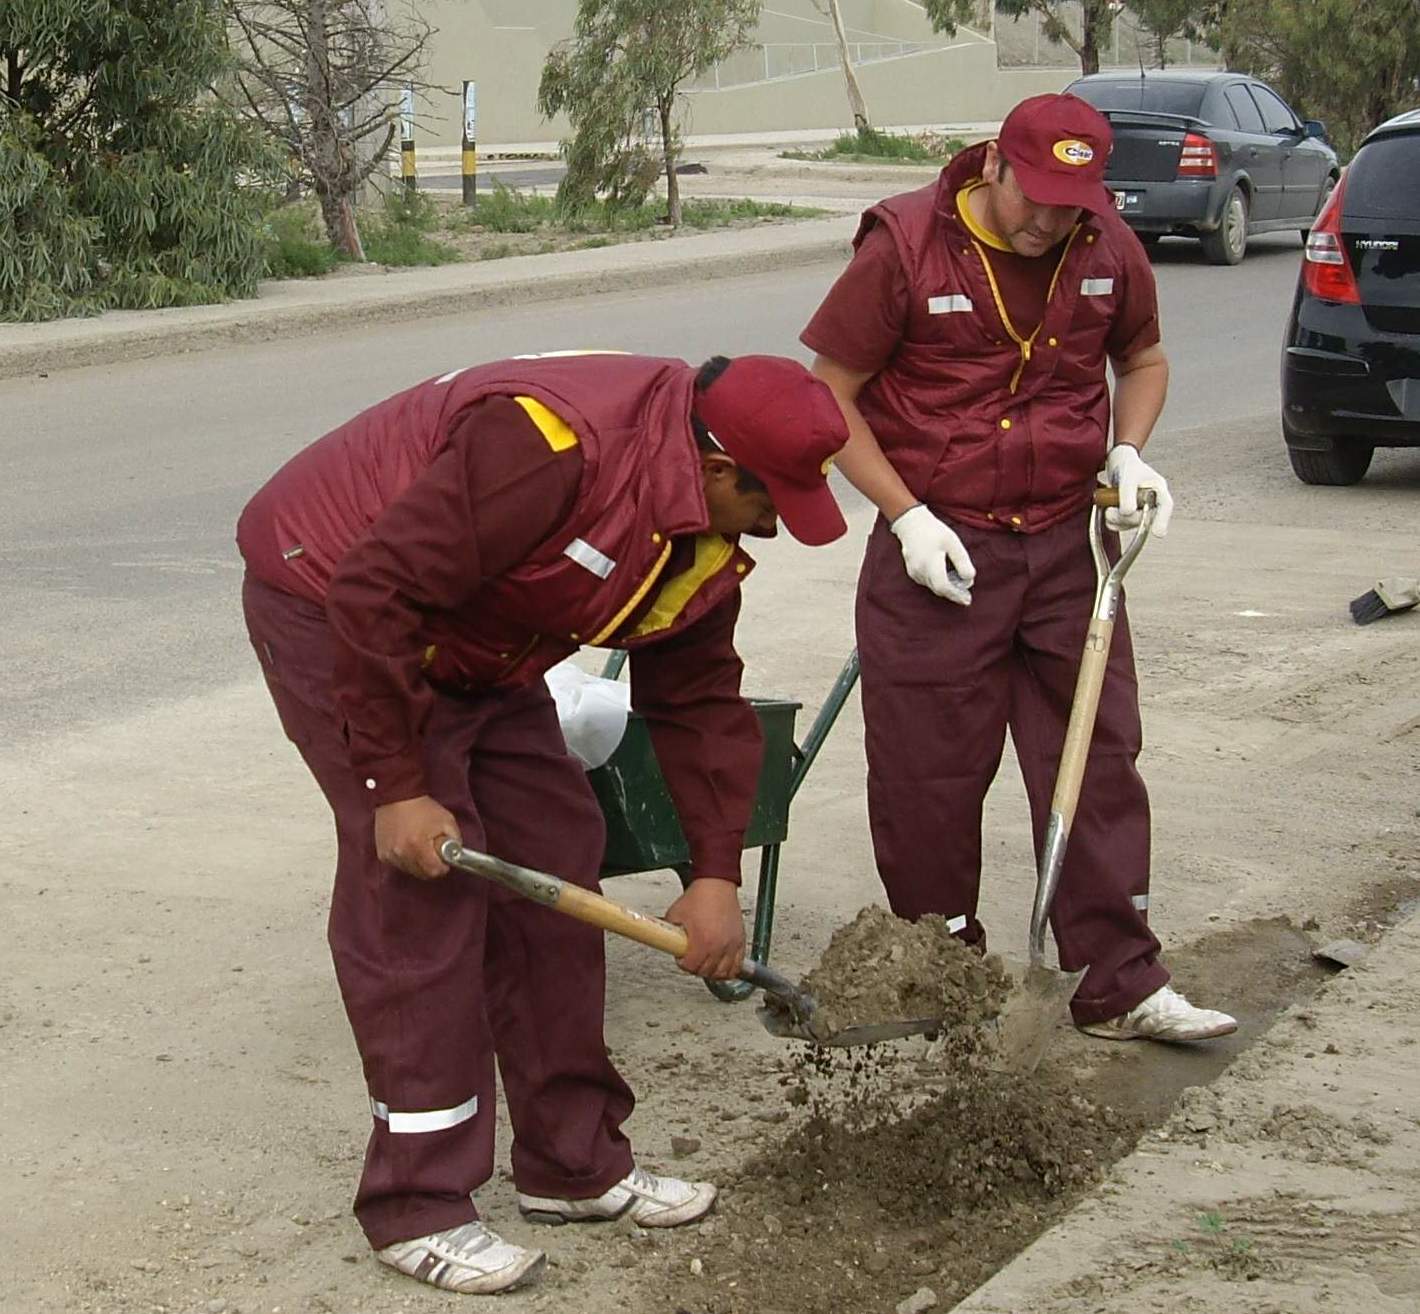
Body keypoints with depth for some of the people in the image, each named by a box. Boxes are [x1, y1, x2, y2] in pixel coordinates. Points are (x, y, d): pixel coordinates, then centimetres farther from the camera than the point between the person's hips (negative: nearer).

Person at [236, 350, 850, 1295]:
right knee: (421, 884, -14)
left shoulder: (706, 534, -5)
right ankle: (416, 1205, -5)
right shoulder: (554, 445, -35)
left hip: (470, 647, 9)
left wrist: (716, 874, -2)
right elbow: (375, 592, -35)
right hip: (331, 605, -9)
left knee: (554, 854, 6)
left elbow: (699, 700, 4)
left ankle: (574, 1162, 17)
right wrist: (398, 786, -29)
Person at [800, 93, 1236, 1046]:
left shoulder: (1109, 250, 2)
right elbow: (831, 397, -5)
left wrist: (1129, 452, 0)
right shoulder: (905, 245, -10)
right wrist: (908, 516, -12)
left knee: (1099, 764, 3)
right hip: (939, 552, -3)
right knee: (928, 781, 4)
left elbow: (1144, 358, 20)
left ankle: (1122, 986, 11)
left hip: (1069, 546, 3)